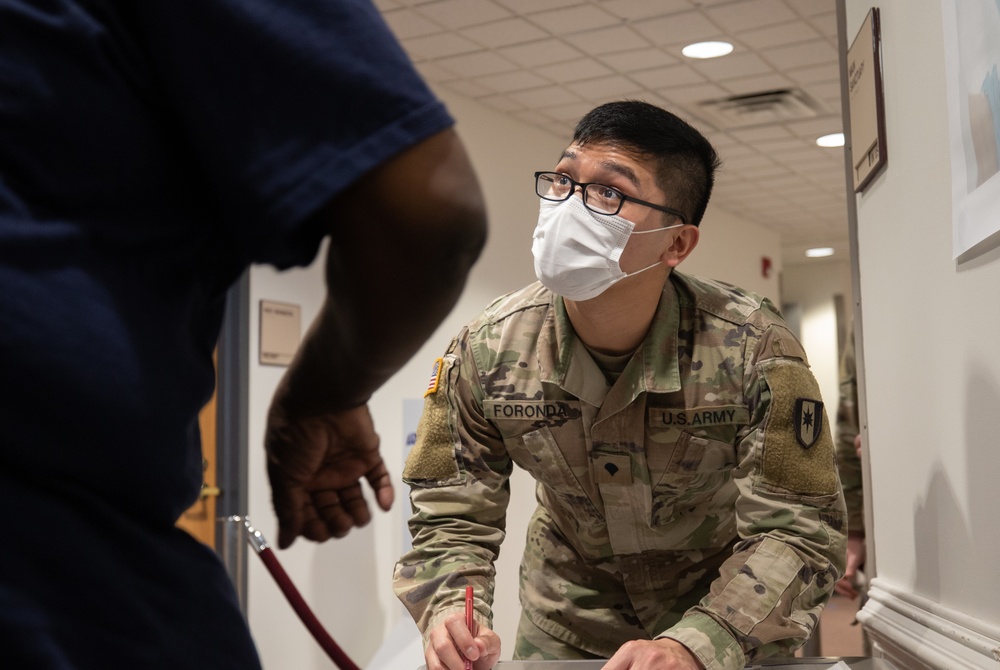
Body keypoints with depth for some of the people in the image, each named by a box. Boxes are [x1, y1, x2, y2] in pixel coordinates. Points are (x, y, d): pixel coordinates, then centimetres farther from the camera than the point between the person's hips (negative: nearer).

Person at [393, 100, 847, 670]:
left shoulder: (754, 350, -26)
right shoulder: (487, 351, -18)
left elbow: (797, 529, -24)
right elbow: (450, 519, -10)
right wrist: (453, 614, -31)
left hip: (725, 610, -1)